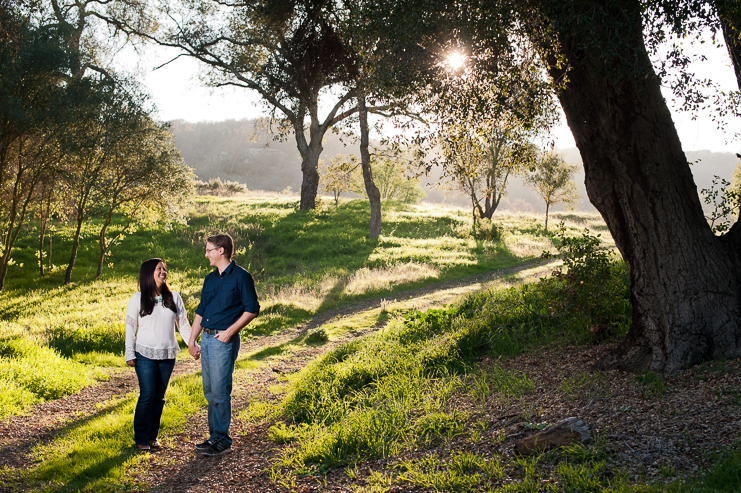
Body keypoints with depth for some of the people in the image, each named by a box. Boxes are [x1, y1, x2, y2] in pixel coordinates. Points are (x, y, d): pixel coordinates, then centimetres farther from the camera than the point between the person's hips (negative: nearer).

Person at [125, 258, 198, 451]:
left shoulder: (174, 297, 6)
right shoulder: (138, 299, 0)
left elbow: (183, 323, 10)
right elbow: (130, 327, 1)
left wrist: (192, 345, -1)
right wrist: (130, 354, -3)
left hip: (168, 355, 3)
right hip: (145, 355, -3)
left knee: (159, 397, 8)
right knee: (147, 395, -7)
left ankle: (153, 436, 19)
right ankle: (141, 438, 6)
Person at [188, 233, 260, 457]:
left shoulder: (241, 277, -8)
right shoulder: (210, 279, 15)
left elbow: (252, 309, -10)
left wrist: (230, 331, -17)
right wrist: (192, 339, 16)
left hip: (224, 340, -8)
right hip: (207, 338, 8)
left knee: (220, 391, -6)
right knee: (209, 390, 11)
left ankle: (222, 440, 3)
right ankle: (214, 436, 21)